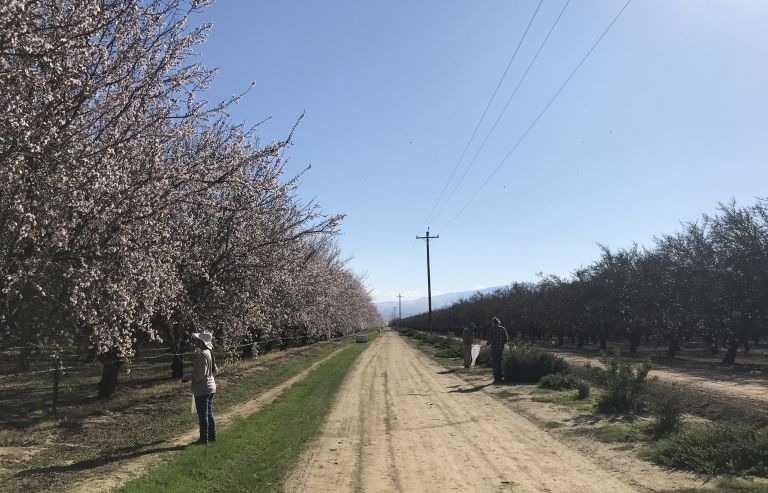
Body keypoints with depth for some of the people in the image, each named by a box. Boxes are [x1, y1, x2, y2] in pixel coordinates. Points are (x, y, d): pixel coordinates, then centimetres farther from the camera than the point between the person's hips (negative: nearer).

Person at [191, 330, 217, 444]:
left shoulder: (202, 355, -20)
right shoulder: (210, 353, 8)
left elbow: (200, 374, -22)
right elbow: (215, 370, 17)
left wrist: (190, 377, -7)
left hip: (202, 389, -9)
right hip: (211, 387, 9)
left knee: (203, 415, 0)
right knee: (209, 414, 16)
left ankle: (204, 439, 7)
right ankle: (212, 437, 23)